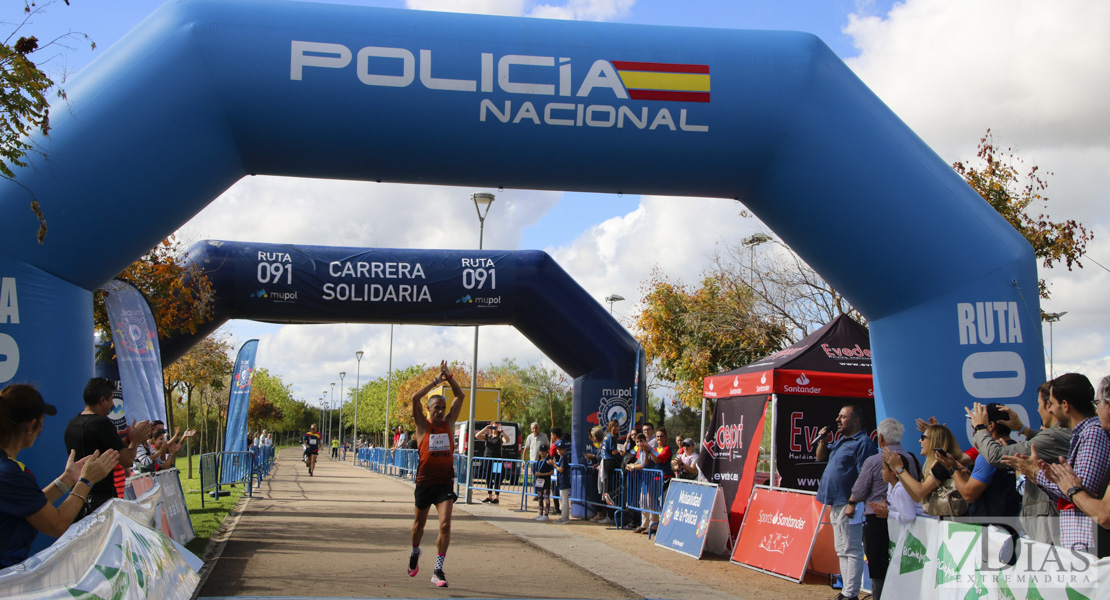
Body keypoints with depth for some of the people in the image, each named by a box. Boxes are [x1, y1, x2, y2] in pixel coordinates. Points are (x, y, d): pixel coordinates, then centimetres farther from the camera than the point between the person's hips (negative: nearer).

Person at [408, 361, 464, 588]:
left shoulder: (449, 423, 5)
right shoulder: (423, 425, -3)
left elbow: (460, 396, 2)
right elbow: (415, 399, -17)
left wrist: (449, 377, -8)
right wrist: (436, 381, -16)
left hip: (445, 482, 1)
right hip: (425, 482, -1)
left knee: (445, 524, -14)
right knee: (419, 523, 18)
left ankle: (438, 571, -9)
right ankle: (415, 552, 47)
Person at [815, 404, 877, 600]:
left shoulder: (863, 443, -13)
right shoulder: (841, 441, 17)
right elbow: (821, 456, 28)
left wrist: (853, 503, -23)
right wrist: (823, 441, 8)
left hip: (848, 505, -10)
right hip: (835, 504, 10)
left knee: (852, 550, -6)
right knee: (842, 551, 14)